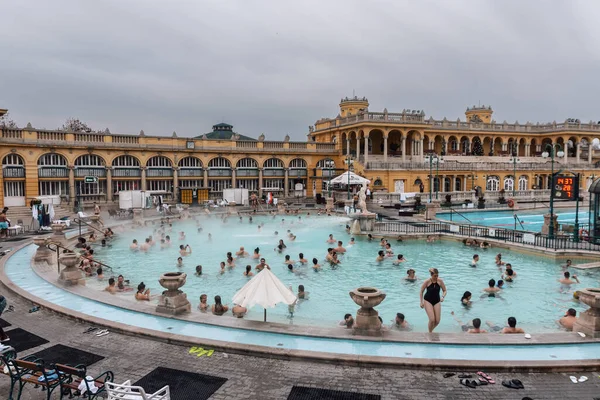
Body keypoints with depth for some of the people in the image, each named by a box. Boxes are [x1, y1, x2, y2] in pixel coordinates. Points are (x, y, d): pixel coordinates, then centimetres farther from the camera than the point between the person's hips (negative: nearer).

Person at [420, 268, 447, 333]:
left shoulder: (440, 281, -8)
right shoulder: (427, 282, -14)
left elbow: (445, 290, 5)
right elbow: (421, 292, -3)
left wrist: (443, 297, -15)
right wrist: (422, 302, -6)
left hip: (437, 301, 3)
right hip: (428, 301, -3)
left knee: (437, 321, -1)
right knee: (432, 320, -16)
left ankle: (431, 330, 30)